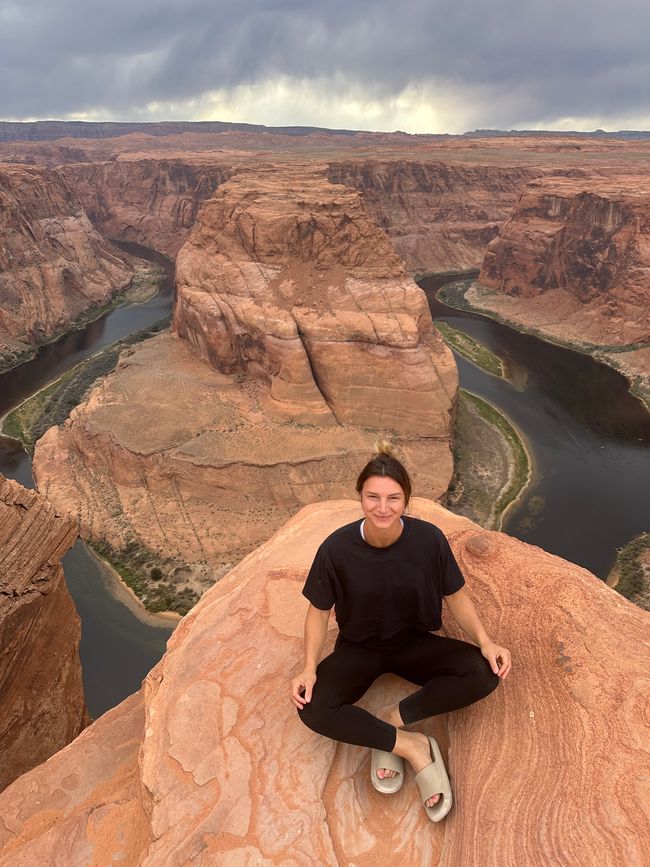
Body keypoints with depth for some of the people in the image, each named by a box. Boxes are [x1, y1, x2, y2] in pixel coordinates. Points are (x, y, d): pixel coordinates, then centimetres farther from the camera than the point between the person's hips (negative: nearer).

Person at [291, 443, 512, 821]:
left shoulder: (429, 539, -21)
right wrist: (310, 668, -19)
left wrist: (485, 641, -19)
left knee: (485, 673, -24)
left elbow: (456, 596, -5)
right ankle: (412, 745, -13)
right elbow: (320, 610, -8)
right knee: (313, 709, -27)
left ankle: (391, 718, -14)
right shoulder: (337, 549, -22)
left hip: (414, 643, 1)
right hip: (359, 648, -1)